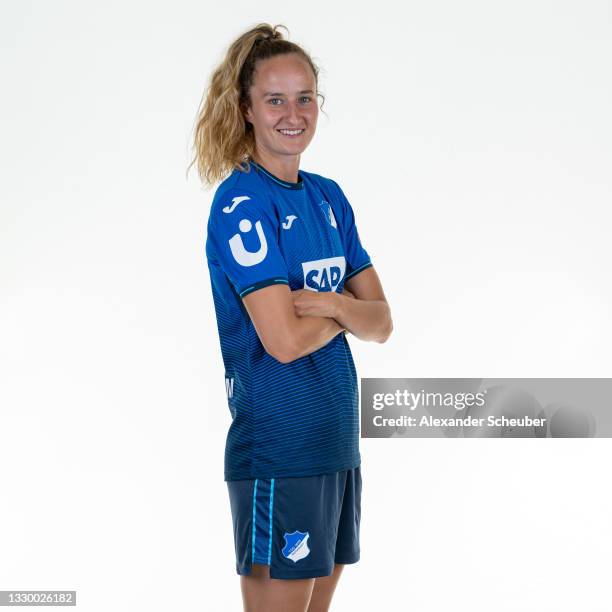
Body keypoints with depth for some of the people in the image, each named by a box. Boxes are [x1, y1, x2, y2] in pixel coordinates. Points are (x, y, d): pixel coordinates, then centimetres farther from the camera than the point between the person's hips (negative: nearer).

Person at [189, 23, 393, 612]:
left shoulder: (329, 197, 10)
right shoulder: (241, 201, -12)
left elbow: (381, 323, 6)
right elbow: (285, 339, -21)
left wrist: (333, 303, -14)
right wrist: (348, 311, -3)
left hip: (337, 442, 7)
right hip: (276, 448, -7)